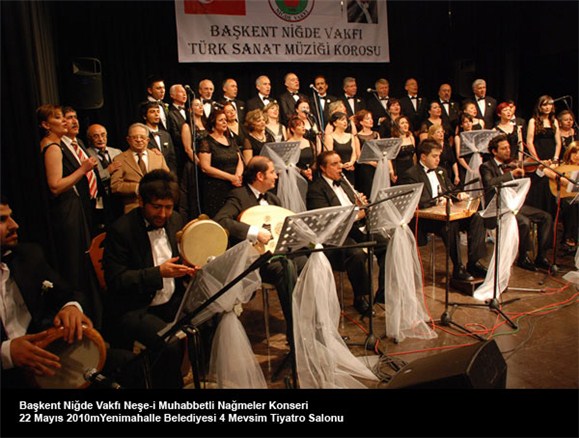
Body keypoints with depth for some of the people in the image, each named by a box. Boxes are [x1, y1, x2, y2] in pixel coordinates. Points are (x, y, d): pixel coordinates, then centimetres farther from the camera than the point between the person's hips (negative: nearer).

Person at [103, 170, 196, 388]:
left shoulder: (175, 220, 5)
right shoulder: (121, 230, -13)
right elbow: (115, 280, -16)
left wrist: (189, 268, -5)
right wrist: (159, 272, -25)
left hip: (173, 301, 6)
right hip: (134, 310, -6)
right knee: (169, 344, -30)